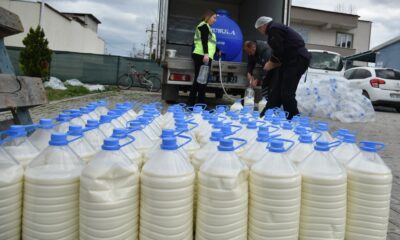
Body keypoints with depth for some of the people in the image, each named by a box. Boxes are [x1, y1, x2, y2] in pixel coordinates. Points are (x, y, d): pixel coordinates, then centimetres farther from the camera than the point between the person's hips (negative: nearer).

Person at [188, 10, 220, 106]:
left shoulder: (205, 27, 29)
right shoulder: (204, 26, -2)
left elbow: (208, 42, 40)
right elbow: (204, 40, -17)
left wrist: (217, 51, 51)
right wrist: (206, 53, -30)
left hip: (201, 56, 10)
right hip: (203, 56, -10)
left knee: (198, 80, 7)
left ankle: (191, 103, 8)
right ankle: (200, 104, -12)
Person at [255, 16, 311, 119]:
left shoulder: (274, 28, -8)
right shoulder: (277, 28, 23)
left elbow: (278, 50, -17)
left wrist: (271, 62, -2)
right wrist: (273, 63, 14)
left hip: (297, 59, -11)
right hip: (294, 60, 11)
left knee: (287, 92, -12)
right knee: (277, 89, 11)